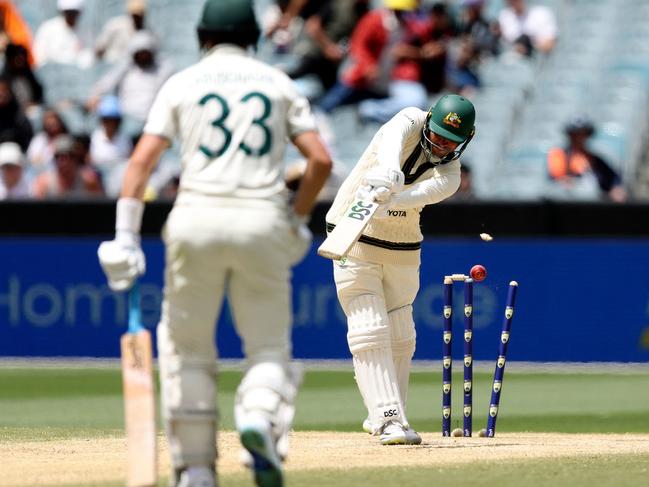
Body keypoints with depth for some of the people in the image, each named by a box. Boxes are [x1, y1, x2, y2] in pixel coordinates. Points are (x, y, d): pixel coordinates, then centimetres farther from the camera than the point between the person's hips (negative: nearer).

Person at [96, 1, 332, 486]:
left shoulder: (183, 84, 9)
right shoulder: (278, 83, 12)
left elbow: (142, 160, -1)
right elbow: (321, 159, 3)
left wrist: (125, 236, -3)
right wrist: (297, 219, 15)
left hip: (198, 216, 0)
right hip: (263, 220, 0)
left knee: (188, 346, 12)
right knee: (268, 343, 9)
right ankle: (261, 422, -22)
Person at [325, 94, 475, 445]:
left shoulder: (449, 176, -8)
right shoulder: (411, 122, -11)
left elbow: (419, 194, -29)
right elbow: (393, 138, -36)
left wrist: (382, 197, -49)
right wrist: (388, 170, -58)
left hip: (402, 251, 4)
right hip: (356, 241, -4)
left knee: (401, 337, 8)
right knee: (369, 331, -13)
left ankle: (383, 419, 22)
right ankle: (389, 419, -20)